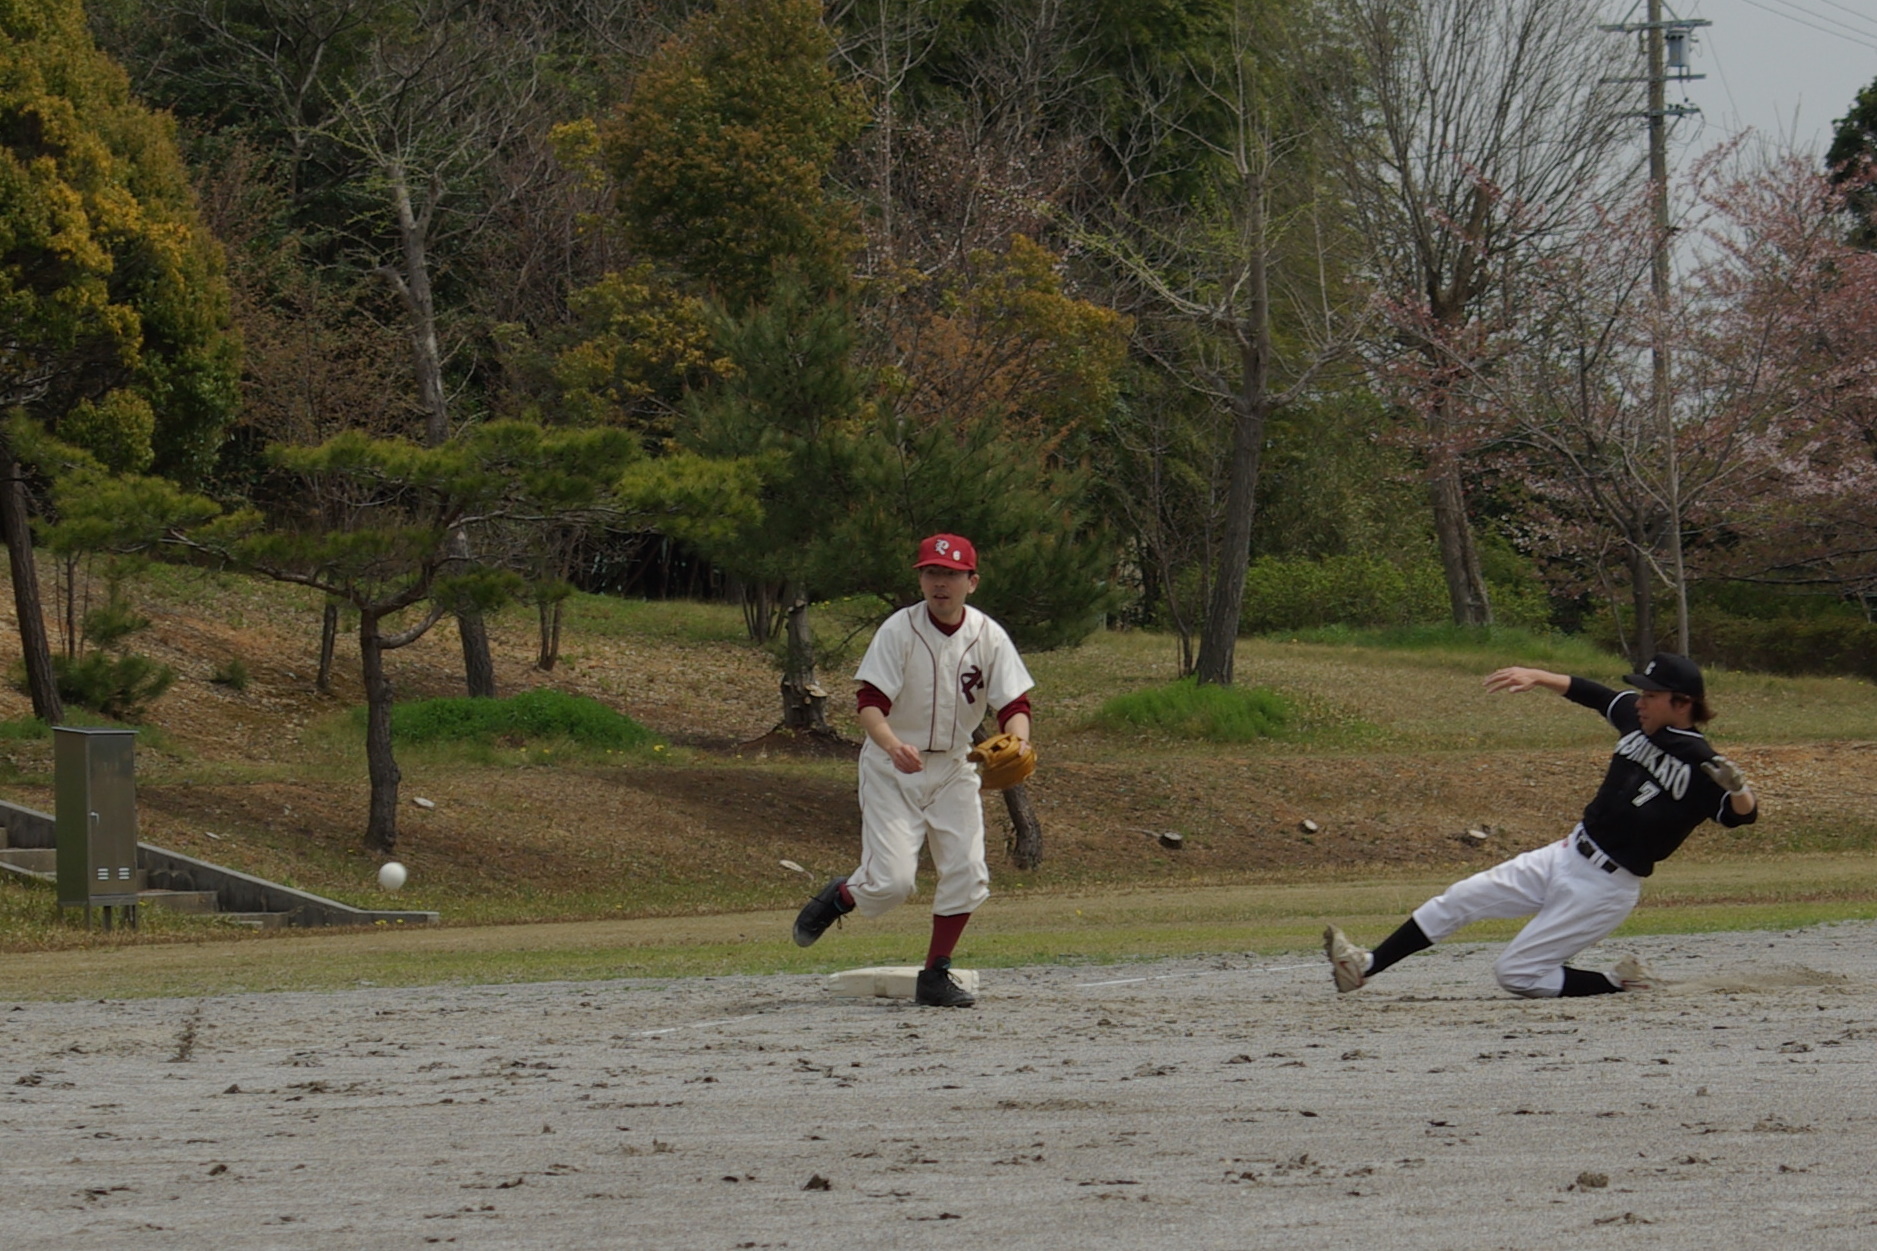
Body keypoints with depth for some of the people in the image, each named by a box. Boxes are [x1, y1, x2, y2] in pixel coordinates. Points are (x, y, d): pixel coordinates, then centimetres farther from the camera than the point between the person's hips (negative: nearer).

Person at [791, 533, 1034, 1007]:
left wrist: (1017, 742, -32)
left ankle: (935, 976, 10)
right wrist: (892, 744, -42)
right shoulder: (899, 630, -15)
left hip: (952, 768, 4)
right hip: (892, 768, -4)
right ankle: (839, 897, 19)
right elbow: (869, 702, -22)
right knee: (891, 880, -15)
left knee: (967, 875, -7)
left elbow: (1015, 703, -9)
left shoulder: (988, 636, -5)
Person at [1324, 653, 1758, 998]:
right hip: (1566, 856, 8)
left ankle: (1621, 985, 6)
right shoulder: (1638, 720, 3)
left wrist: (1737, 789, -48)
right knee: (1460, 899, 6)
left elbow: (1745, 815, -28)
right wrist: (1537, 677, 9)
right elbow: (1589, 693, 18)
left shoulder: (1700, 765, -19)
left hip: (1604, 888, -8)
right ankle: (1364, 966, 12)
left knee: (1516, 974, -7)